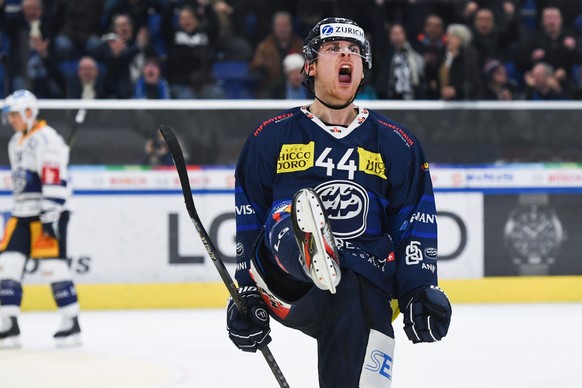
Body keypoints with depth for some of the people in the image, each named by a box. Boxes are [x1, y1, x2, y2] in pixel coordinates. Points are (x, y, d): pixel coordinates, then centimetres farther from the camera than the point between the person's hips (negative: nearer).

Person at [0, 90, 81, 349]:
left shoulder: (46, 139, -13)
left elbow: (55, 182, -20)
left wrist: (50, 217, -24)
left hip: (48, 212, -9)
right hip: (22, 213, 9)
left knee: (52, 265, -11)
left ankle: (71, 324, -3)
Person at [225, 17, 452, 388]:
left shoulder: (396, 143, 15)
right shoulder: (273, 137, 12)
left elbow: (415, 225, 12)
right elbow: (248, 221, 14)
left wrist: (421, 293, 0)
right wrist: (244, 296, 8)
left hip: (365, 284, 0)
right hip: (285, 285, 0)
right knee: (287, 218, -32)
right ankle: (308, 249, -64)